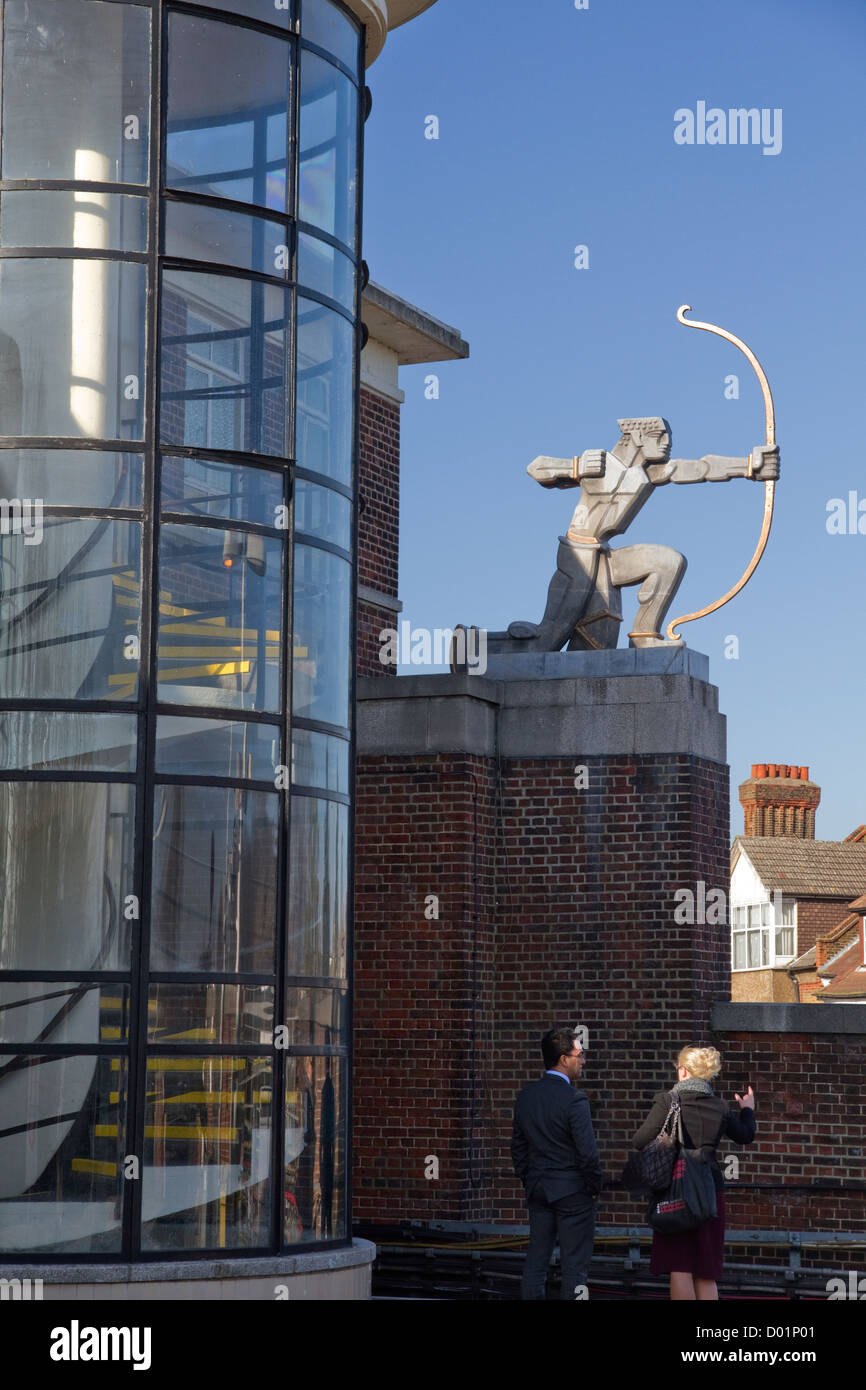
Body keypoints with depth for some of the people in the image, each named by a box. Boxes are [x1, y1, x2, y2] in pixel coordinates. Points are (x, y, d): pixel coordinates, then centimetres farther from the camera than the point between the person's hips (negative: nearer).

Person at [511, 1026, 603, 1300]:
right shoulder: (574, 1099, -17)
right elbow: (587, 1152, -17)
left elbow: (518, 1146, 11)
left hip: (538, 1190, 7)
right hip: (573, 1192, -6)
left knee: (535, 1264, 11)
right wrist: (595, 1187, -3)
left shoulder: (526, 1096, 5)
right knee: (574, 1267, 0)